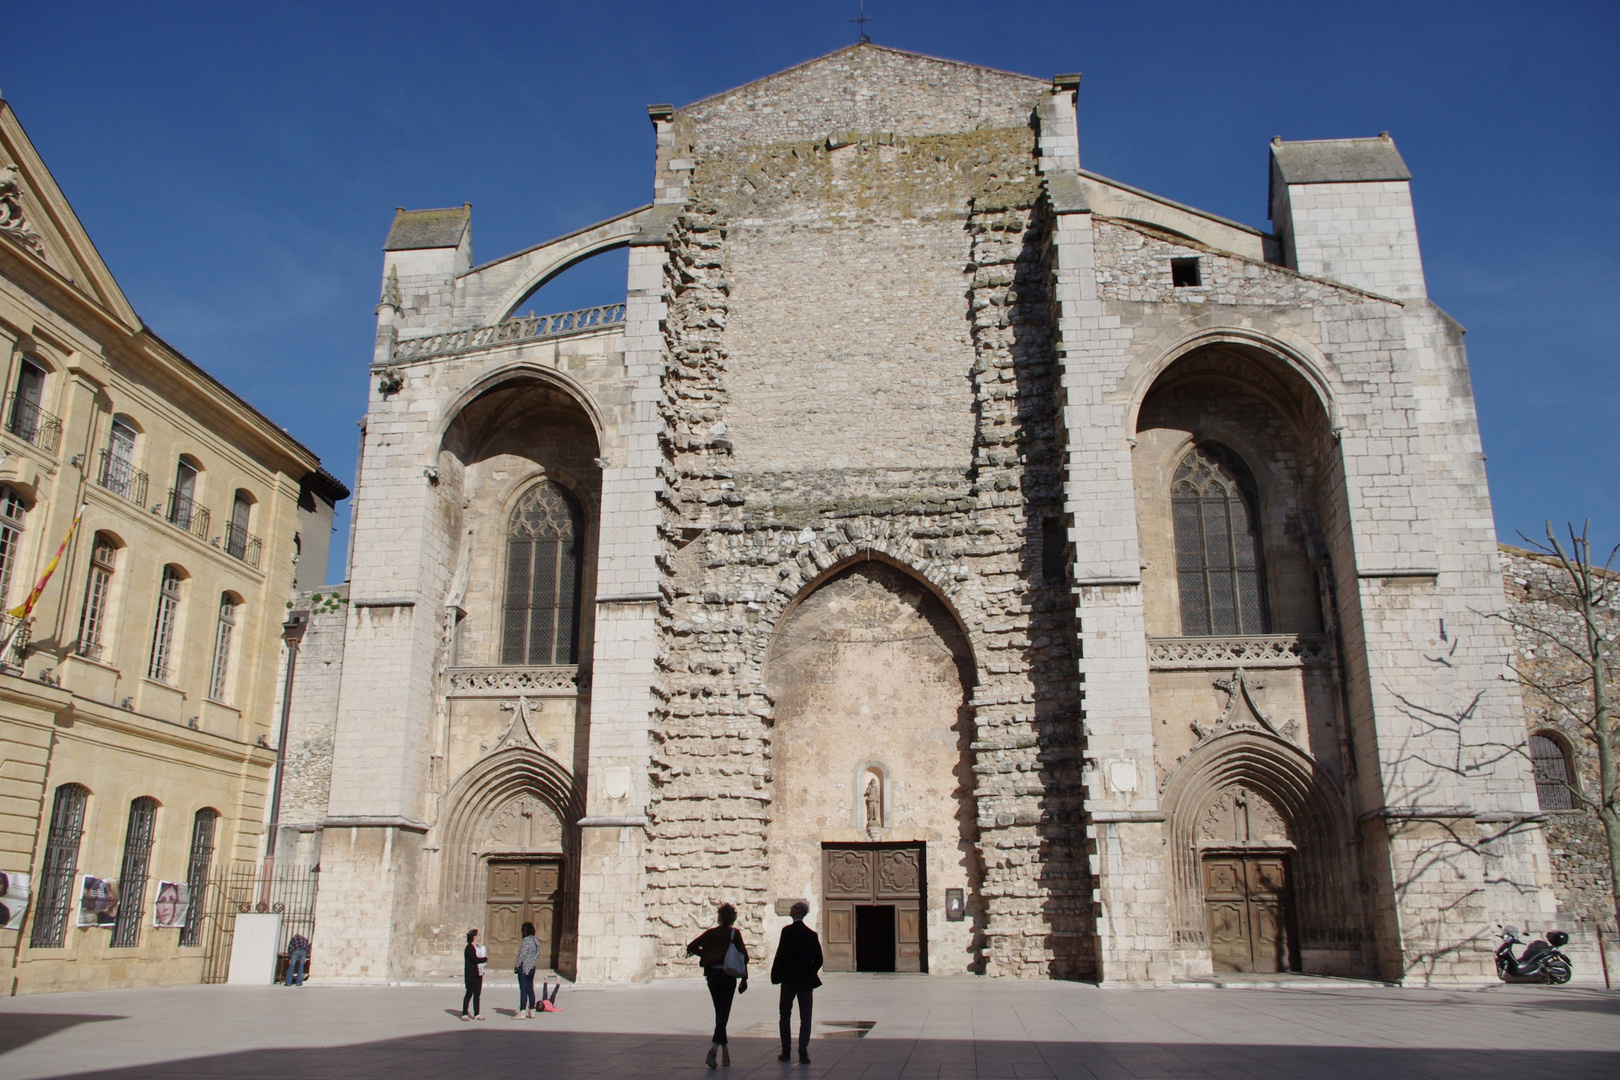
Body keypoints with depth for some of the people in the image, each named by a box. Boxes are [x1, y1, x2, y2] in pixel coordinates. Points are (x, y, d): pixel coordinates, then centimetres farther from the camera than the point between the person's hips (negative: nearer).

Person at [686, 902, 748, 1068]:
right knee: (724, 1014, -2)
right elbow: (744, 956, -6)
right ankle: (713, 1049, -20)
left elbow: (691, 947, -1)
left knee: (719, 1013, 15)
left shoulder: (710, 933, 2)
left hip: (712, 975, 2)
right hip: (728, 976, -2)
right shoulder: (734, 933, -3)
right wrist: (744, 978, 0)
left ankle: (725, 1051, 15)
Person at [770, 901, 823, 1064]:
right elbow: (818, 959, 6)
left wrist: (776, 975, -4)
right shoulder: (812, 934, 5)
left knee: (785, 1015, 10)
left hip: (789, 979, -3)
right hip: (806, 980, 3)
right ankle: (803, 1053, -4)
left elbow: (781, 954, -13)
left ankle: (786, 1052, 11)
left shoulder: (787, 931, -9)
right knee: (805, 1017, 2)